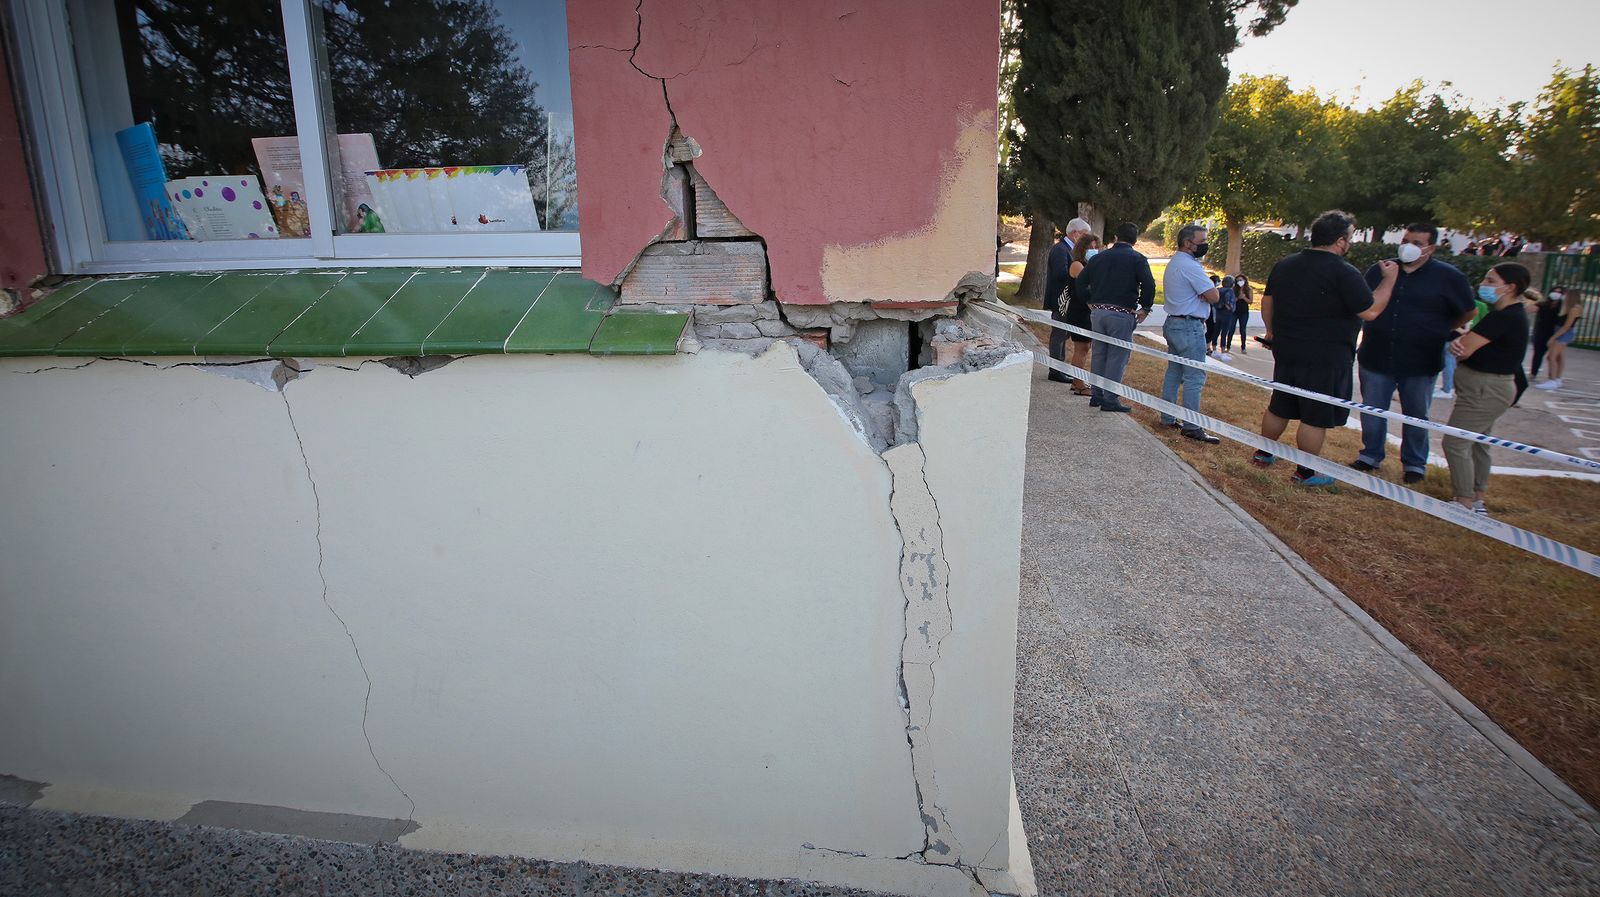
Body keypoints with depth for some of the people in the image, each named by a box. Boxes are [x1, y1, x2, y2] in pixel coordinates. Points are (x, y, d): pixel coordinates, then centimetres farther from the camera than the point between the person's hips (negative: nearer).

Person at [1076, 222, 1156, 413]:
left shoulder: (1099, 257, 11)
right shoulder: (1137, 259, -3)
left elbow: (1081, 281, 12)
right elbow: (1149, 285, -14)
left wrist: (1089, 302, 18)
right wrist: (1145, 308, -2)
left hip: (1097, 311, 5)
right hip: (1122, 314, -5)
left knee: (1099, 354, 14)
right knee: (1117, 357, -1)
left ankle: (1096, 395, 20)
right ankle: (1110, 400, 1)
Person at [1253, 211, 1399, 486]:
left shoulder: (1284, 265, 6)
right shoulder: (1344, 272, -16)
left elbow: (1267, 300, 15)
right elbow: (1370, 311, -15)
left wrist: (1271, 330, 25)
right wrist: (1389, 278, -3)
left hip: (1286, 351, 7)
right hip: (1326, 358, -7)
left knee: (1278, 407, 19)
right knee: (1315, 418, 3)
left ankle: (1263, 454, 31)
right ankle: (1306, 472, 11)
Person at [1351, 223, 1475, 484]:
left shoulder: (1449, 277, -4)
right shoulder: (1379, 270, 3)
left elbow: (1468, 313, 6)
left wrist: (1438, 333, 7)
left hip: (1420, 364, -2)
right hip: (1376, 358, 2)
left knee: (1416, 416, 11)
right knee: (1372, 412, 10)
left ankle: (1414, 463, 26)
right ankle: (1371, 455, 27)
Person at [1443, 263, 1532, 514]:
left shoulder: (1502, 318, -21)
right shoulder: (1513, 315, 13)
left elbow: (1465, 349, -22)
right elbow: (1466, 346, 6)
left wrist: (1458, 339, 1)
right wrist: (1460, 341, -17)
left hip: (1486, 391, -11)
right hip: (1488, 389, 11)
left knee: (1455, 443, -8)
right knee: (1477, 444, 17)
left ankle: (1465, 504, -4)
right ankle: (1477, 501, 26)